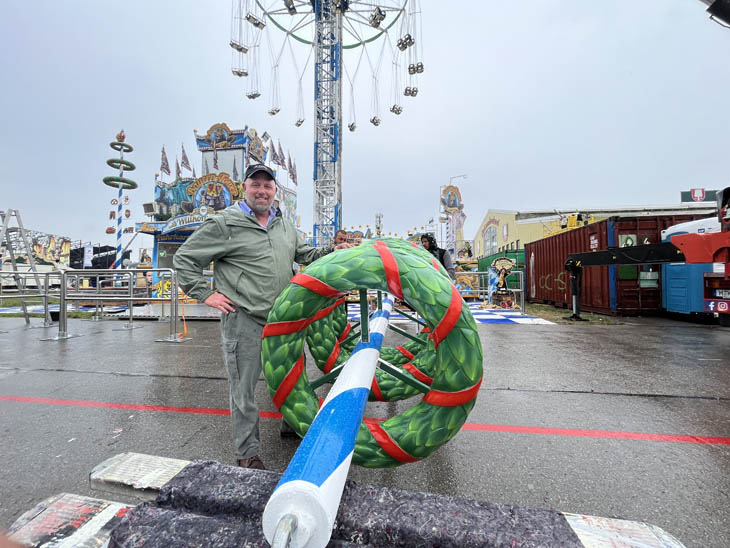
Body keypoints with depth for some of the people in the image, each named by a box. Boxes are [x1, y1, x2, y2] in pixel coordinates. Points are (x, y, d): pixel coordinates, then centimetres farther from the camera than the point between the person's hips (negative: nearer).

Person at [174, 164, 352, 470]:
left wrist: (332, 251, 12)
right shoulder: (225, 223, -5)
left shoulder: (284, 224, 15)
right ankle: (247, 454, 26)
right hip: (243, 320, -6)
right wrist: (206, 294, -7)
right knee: (243, 389, 6)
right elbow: (184, 258, -1)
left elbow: (303, 253, 26)